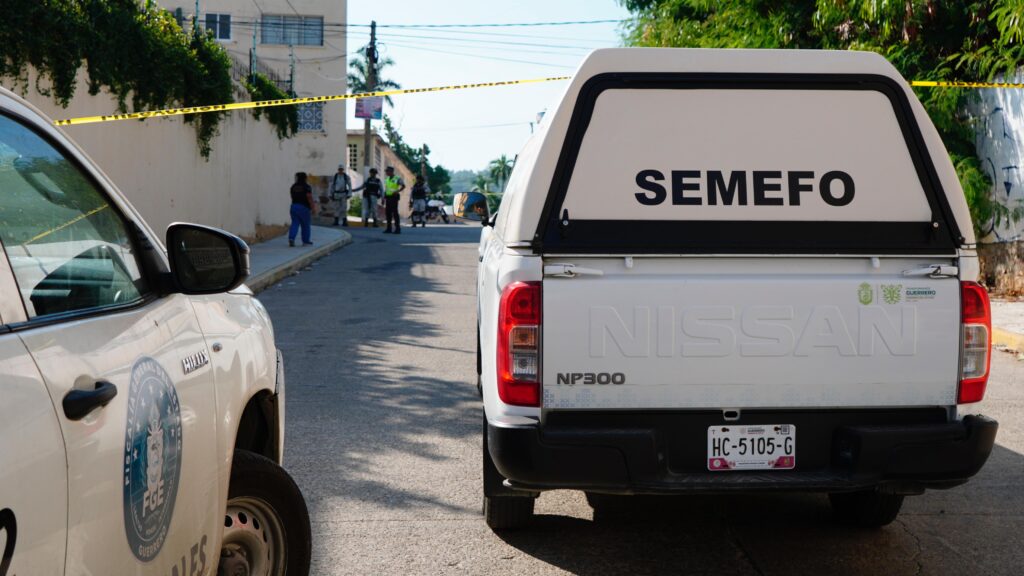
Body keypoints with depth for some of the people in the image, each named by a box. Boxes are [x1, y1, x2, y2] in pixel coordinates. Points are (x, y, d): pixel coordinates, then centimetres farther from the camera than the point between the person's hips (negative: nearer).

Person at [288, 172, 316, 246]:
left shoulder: (293, 186, 8)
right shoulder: (306, 187, -9)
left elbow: (292, 197, 15)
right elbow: (310, 198, -15)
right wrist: (313, 208, -12)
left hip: (294, 206, 5)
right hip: (304, 207, -5)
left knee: (295, 224, 2)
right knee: (305, 225, 7)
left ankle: (291, 238, -17)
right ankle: (306, 241, 14)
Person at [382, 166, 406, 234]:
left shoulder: (397, 178, -6)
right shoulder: (387, 179, 15)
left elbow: (403, 186, -6)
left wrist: (397, 191, -19)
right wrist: (384, 198, 16)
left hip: (394, 197, -7)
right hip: (388, 197, 7)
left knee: (395, 212, -10)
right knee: (388, 213, 5)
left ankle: (398, 228, -7)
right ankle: (389, 228, 10)